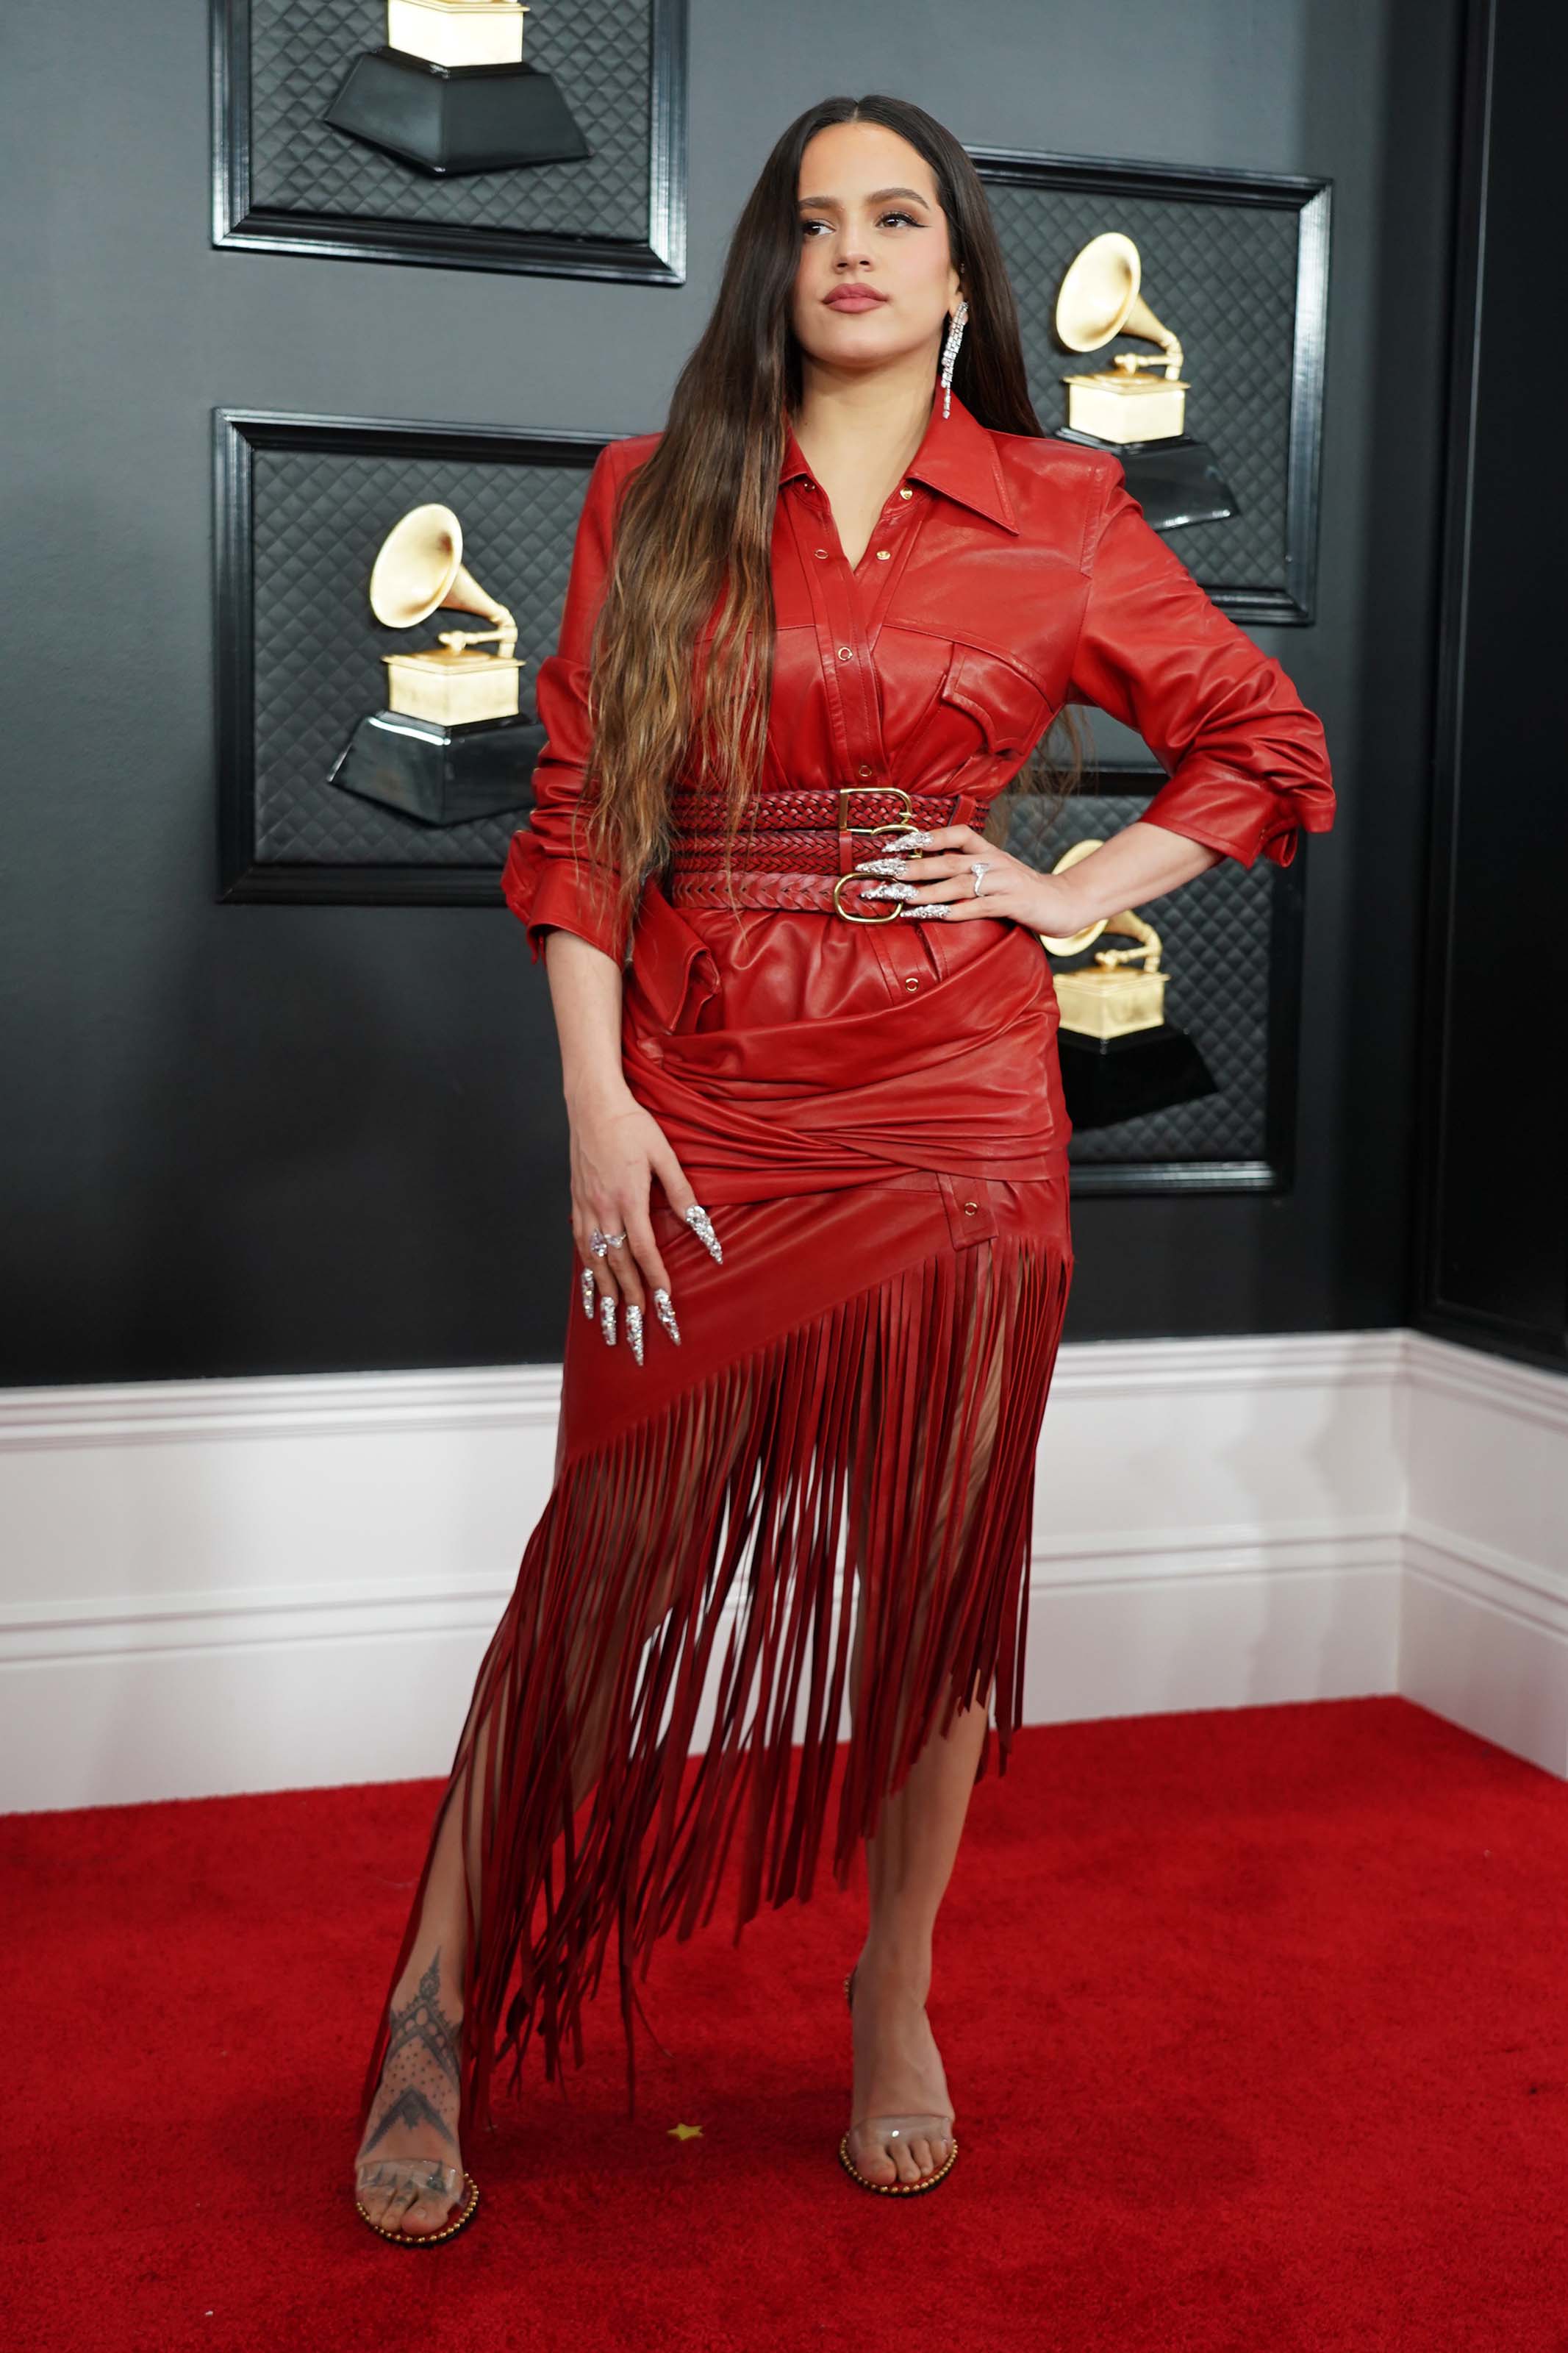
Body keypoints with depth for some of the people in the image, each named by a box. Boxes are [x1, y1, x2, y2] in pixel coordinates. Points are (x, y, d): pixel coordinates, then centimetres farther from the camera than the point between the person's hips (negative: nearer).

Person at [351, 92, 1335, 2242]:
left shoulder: (1058, 518, 7)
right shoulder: (658, 500, 8)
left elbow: (1269, 749, 15)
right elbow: (577, 817, 3)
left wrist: (1072, 893, 2)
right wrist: (597, 1100, -7)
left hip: (953, 1111, 1)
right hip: (695, 1110, 0)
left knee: (932, 1561, 6)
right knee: (624, 1558, 1)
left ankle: (897, 2008, 25)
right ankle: (440, 2008, 16)